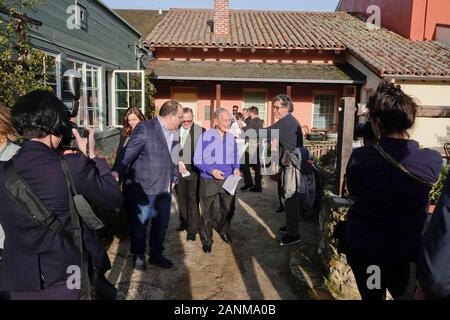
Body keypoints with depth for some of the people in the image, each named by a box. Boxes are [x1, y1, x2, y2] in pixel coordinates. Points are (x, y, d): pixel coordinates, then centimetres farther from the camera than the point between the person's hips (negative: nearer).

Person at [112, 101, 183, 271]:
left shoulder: (173, 132, 5)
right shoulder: (145, 128, -16)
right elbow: (128, 152, -22)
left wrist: (174, 178, 12)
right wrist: (116, 171, -35)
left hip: (165, 189, 6)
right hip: (144, 188, -6)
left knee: (161, 224, 17)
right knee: (139, 224, 12)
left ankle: (156, 254, 37)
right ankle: (138, 255, 33)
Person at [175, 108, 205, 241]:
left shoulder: (201, 131, -4)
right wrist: (177, 163, -9)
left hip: (193, 170, -3)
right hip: (177, 170, 3)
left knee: (193, 200, 0)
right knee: (181, 198, 15)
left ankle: (193, 229, 8)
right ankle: (184, 222, 32)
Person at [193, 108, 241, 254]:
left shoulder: (231, 138, 4)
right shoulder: (206, 136, -11)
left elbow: (235, 158, 16)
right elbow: (197, 159, -9)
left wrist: (236, 168, -3)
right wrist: (211, 170, -21)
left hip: (228, 179, 4)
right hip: (208, 180, -4)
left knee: (229, 210, 14)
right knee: (207, 212, 9)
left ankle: (223, 231, 43)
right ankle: (207, 240, 30)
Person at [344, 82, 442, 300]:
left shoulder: (361, 158, -24)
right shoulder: (433, 160, -17)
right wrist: (403, 143, 3)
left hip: (363, 249, -1)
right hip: (406, 250, 1)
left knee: (372, 296, 20)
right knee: (404, 294, 26)